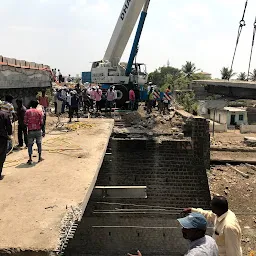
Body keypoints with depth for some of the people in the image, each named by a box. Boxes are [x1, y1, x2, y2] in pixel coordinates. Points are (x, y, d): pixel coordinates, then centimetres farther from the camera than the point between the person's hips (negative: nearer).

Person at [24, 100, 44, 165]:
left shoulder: (27, 112, -2)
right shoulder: (39, 112, -3)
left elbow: (25, 122, -2)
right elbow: (41, 122, -7)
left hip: (30, 131, 0)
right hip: (38, 130, 0)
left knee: (30, 144, 6)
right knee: (39, 143, 15)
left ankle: (30, 159, 0)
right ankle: (39, 157, 21)